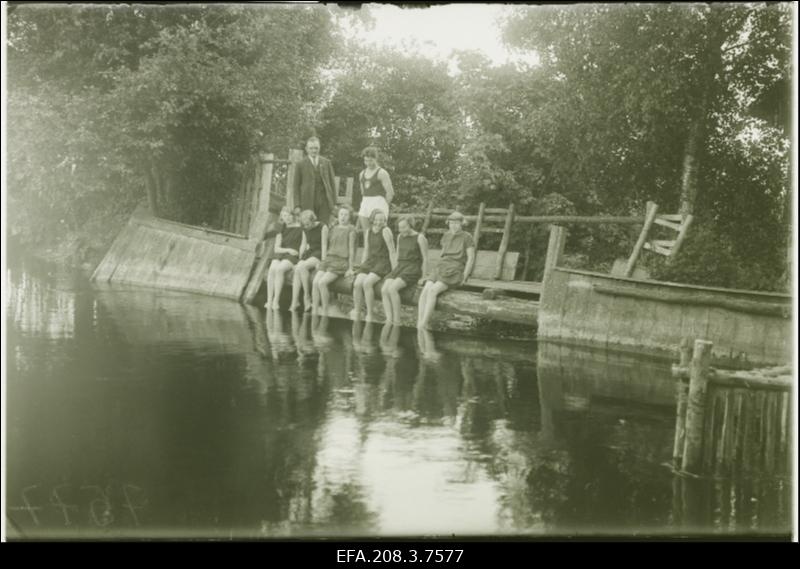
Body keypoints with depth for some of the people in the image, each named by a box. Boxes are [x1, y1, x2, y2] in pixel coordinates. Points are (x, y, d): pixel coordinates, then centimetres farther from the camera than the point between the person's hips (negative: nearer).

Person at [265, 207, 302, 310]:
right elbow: (277, 249, 11)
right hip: (280, 256, 4)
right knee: (272, 269, -30)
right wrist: (288, 250, -6)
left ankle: (276, 301, -36)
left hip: (293, 257, -4)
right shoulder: (282, 230, 17)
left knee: (279, 269, -35)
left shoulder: (300, 229, 5)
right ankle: (269, 300, -34)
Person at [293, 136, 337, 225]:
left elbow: (332, 183, 13)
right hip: (308, 203, -2)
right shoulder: (301, 164, 6)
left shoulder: (326, 162, 11)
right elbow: (296, 186, 6)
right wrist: (297, 205, -3)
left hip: (325, 201, 2)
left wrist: (334, 202, 6)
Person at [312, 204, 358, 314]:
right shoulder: (333, 228, 20)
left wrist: (350, 268, -6)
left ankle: (325, 311, -15)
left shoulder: (350, 229, 2)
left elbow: (351, 248, -2)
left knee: (322, 282, -26)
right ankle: (314, 312, -17)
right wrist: (323, 259, 17)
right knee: (315, 281, -19)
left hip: (341, 261, -6)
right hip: (328, 258, 6)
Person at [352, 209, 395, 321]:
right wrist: (361, 268, 15)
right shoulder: (368, 232, 12)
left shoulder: (385, 231, -7)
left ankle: (369, 314, -20)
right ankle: (356, 312, -8)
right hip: (370, 261, 6)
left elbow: (392, 252, -9)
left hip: (383, 263, -6)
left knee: (367, 283, -29)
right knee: (357, 283, -20)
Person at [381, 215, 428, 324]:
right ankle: (389, 321, -28)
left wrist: (423, 278, -8)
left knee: (392, 289, -31)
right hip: (400, 267, 6)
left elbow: (425, 259, -4)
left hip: (413, 270, -6)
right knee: (384, 290, -22)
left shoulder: (420, 238, -5)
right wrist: (394, 273, 13)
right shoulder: (400, 236, 15)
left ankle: (397, 321, -23)